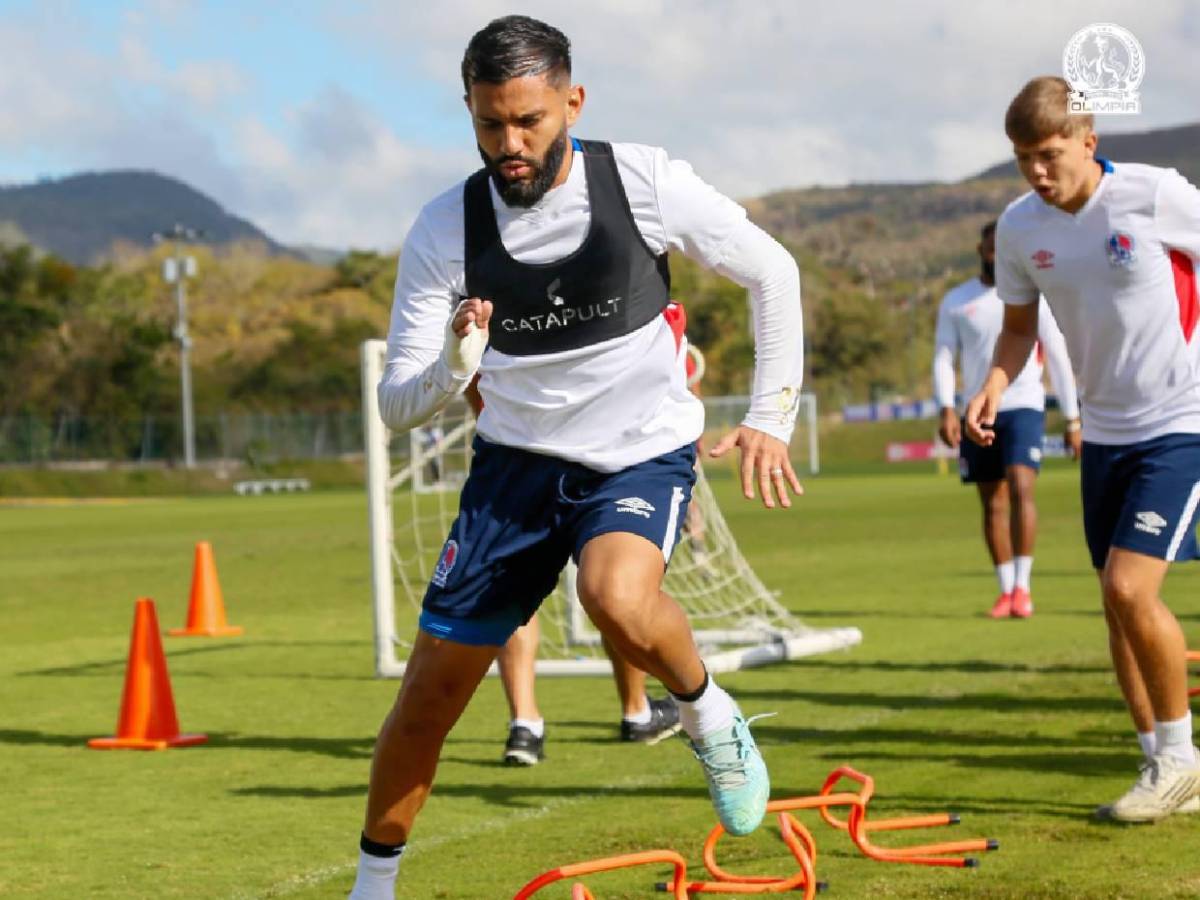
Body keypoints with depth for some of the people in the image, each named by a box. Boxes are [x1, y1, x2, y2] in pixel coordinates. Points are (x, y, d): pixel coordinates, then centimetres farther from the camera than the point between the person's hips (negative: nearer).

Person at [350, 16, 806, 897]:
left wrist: (771, 417, -4)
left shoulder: (643, 181, -14)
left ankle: (708, 713, -3)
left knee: (619, 600, -36)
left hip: (641, 453, -2)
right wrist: (454, 366, -30)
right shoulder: (443, 231, -10)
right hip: (517, 458, 3)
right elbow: (397, 408, -8)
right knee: (429, 692, 2)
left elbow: (772, 273, 1)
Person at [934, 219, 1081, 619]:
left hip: (1023, 406, -3)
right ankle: (1006, 590, 13)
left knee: (1020, 488, -20)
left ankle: (1022, 586, -16)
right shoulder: (956, 301, 8)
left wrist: (1073, 419, 3)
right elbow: (943, 358, 5)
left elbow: (1058, 358, 6)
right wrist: (947, 409, -11)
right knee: (992, 503, 5)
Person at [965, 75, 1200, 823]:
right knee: (1120, 602, 6)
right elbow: (1019, 325, 13)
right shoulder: (1019, 228, -1)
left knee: (1130, 586, -18)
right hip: (1104, 428, 6)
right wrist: (995, 387, -6)